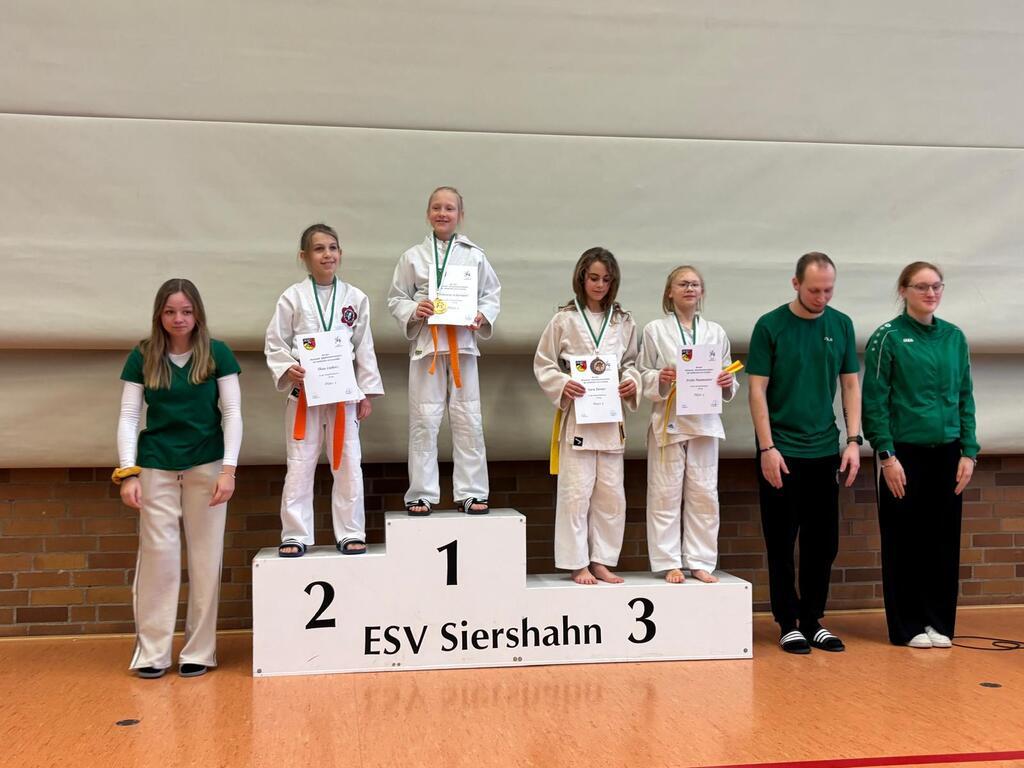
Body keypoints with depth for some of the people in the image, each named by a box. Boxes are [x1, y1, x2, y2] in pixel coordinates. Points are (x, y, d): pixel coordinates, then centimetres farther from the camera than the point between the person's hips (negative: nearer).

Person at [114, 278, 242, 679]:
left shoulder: (217, 353, -1)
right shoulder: (143, 356, 2)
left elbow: (232, 413, -1)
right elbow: (128, 417, 1)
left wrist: (228, 469, -9)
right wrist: (128, 472, -9)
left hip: (207, 465, 0)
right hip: (156, 466, 1)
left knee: (205, 557, 4)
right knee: (158, 554, -1)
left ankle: (199, 650, 14)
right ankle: (152, 651, 10)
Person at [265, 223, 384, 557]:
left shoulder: (355, 298, 5)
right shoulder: (293, 297, -1)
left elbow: (364, 348, 8)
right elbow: (274, 344, 2)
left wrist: (367, 392, 5)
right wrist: (288, 370, -16)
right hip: (303, 392, -1)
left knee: (348, 465, 5)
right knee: (299, 466, 3)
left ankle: (350, 533, 16)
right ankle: (295, 535, 13)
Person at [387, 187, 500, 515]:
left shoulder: (474, 255, 6)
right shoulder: (412, 257, 5)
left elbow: (492, 293, 8)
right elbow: (396, 298, 7)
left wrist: (483, 315, -11)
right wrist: (413, 310, -13)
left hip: (462, 344, 1)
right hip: (425, 344, -1)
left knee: (468, 421, 4)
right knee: (423, 422, 2)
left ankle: (470, 492, 13)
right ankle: (422, 493, 10)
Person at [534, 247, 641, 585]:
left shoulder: (624, 322, 10)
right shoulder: (564, 320, -1)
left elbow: (631, 362, 16)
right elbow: (543, 364, 1)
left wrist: (632, 381, -4)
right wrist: (562, 384, -16)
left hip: (611, 416, 4)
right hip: (576, 415, -4)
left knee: (611, 493, 7)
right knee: (576, 492, -3)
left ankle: (601, 561, 19)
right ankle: (578, 564, 8)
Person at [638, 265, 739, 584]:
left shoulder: (715, 332, 11)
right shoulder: (655, 330, 3)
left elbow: (726, 375, 14)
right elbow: (642, 374, 3)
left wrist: (728, 383, -8)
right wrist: (659, 379, -17)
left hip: (705, 422, 3)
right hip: (669, 420, -2)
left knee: (704, 494, 5)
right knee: (666, 494, 1)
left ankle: (700, 561, 16)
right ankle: (669, 562, 11)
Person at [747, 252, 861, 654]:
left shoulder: (841, 325, 5)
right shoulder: (770, 326, -6)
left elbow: (851, 384, 9)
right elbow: (757, 389, -7)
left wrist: (854, 440, 0)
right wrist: (767, 447, -12)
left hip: (825, 451, 4)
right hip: (781, 452, -3)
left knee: (823, 543, 8)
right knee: (782, 543, 3)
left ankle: (813, 620, 20)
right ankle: (788, 623, 14)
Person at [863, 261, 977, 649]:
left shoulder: (954, 337, 9)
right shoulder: (888, 338, -4)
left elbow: (965, 398, 11)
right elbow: (874, 401, -7)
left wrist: (969, 452, 4)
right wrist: (886, 455, -13)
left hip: (947, 454, 4)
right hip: (904, 454, -4)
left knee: (943, 541, 8)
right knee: (905, 542, 3)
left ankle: (939, 623, 20)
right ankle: (908, 627, 13)